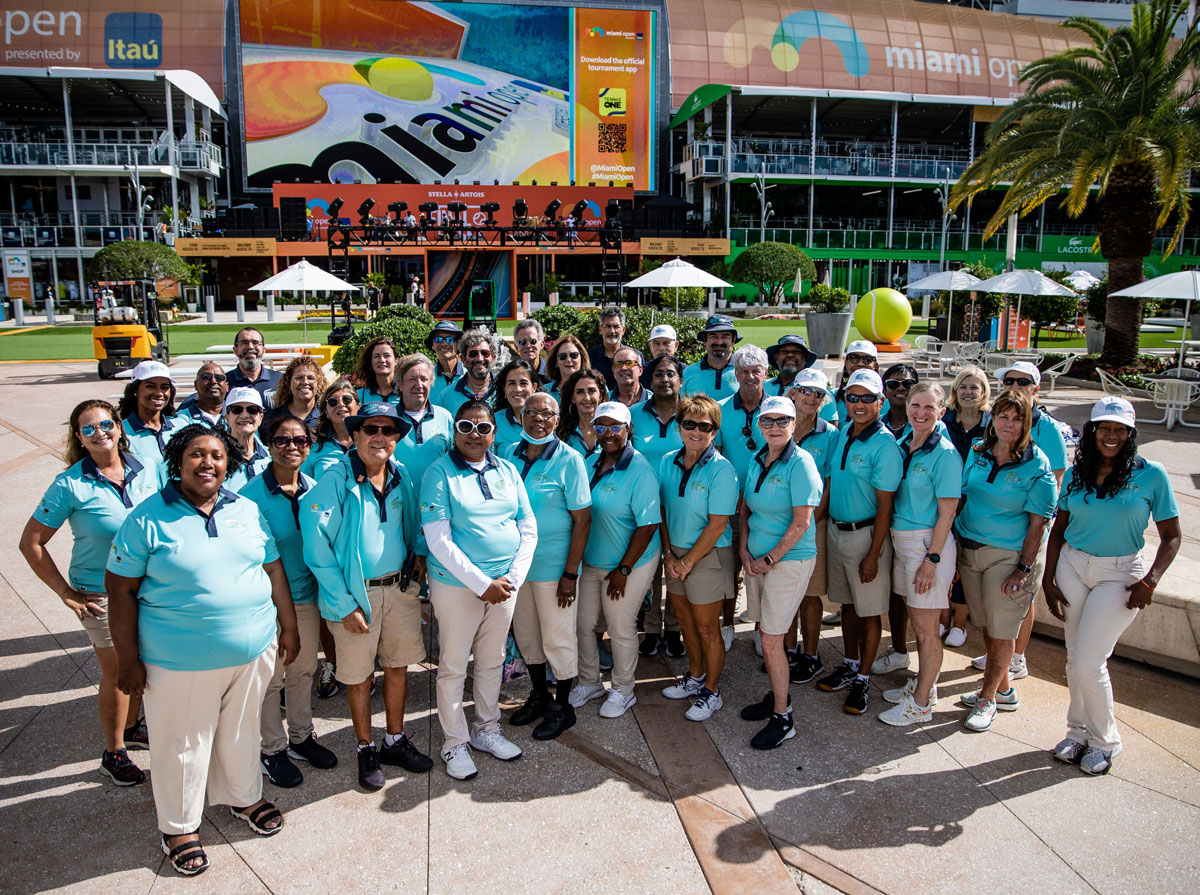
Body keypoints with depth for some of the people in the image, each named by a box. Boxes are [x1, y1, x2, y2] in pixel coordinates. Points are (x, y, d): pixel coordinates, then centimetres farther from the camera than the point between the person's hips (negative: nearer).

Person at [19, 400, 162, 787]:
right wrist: (65, 592, -8)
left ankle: (130, 727, 43)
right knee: (117, 673, 8)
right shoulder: (71, 485, -14)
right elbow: (31, 541, -7)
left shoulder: (147, 471, -5)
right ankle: (113, 752, 29)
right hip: (100, 595, -4)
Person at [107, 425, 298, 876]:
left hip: (251, 651, 4)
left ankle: (243, 796, 44)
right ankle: (179, 826, 34)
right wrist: (127, 660, -9)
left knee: (241, 730, 21)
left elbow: (273, 569, 9)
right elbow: (120, 589, -9)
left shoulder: (248, 511, 3)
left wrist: (289, 626, 9)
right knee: (183, 743, 12)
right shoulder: (148, 517, -10)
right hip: (179, 660, -4)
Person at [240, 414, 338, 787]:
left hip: (308, 596, 5)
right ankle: (272, 749, 27)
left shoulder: (314, 489, 0)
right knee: (271, 678, 9)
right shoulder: (253, 494, -15)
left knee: (304, 671, 18)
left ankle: (301, 737, 37)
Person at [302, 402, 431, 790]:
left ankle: (395, 740, 34)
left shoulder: (401, 477, 1)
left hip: (400, 587, 5)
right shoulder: (334, 481, -15)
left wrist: (418, 554, 0)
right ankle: (366, 750, 29)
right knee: (359, 676, 9)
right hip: (356, 593, -4)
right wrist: (345, 605, -15)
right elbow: (317, 547, -15)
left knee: (398, 665, 15)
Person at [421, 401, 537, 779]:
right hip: (457, 583, -4)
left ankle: (487, 730, 35)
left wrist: (512, 578, -7)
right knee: (453, 666, 7)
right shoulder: (440, 472, -9)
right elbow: (438, 539, -15)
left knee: (492, 660, 17)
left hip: (505, 582, 5)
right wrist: (481, 583, -18)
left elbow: (528, 528, 5)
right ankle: (455, 743, 24)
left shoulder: (507, 470, 5)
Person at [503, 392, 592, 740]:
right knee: (525, 633, 18)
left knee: (557, 638, 7)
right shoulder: (509, 454, 2)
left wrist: (571, 574, -16)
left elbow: (582, 519, -13)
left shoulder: (568, 460, -12)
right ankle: (538, 696, 39)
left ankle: (562, 708, 27)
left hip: (553, 564, -5)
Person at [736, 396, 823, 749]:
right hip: (757, 558, 7)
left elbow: (801, 522, -16)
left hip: (789, 559, -7)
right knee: (765, 631, 15)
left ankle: (782, 718, 12)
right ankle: (777, 695, 35)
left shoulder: (800, 463, -14)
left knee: (771, 640, -3)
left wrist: (770, 559, -13)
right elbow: (746, 508, 14)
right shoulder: (757, 460, 7)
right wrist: (744, 549, 1)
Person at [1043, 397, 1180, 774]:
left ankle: (1105, 741, 17)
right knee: (1075, 658, 10)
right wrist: (1048, 579, 3)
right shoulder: (1076, 474, 2)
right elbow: (1059, 529, 8)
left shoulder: (1151, 475, -7)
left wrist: (1151, 580, -15)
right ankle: (1078, 731, 29)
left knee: (1089, 662, -6)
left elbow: (1171, 535, -3)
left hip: (1119, 574, -3)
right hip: (1072, 566, 4)